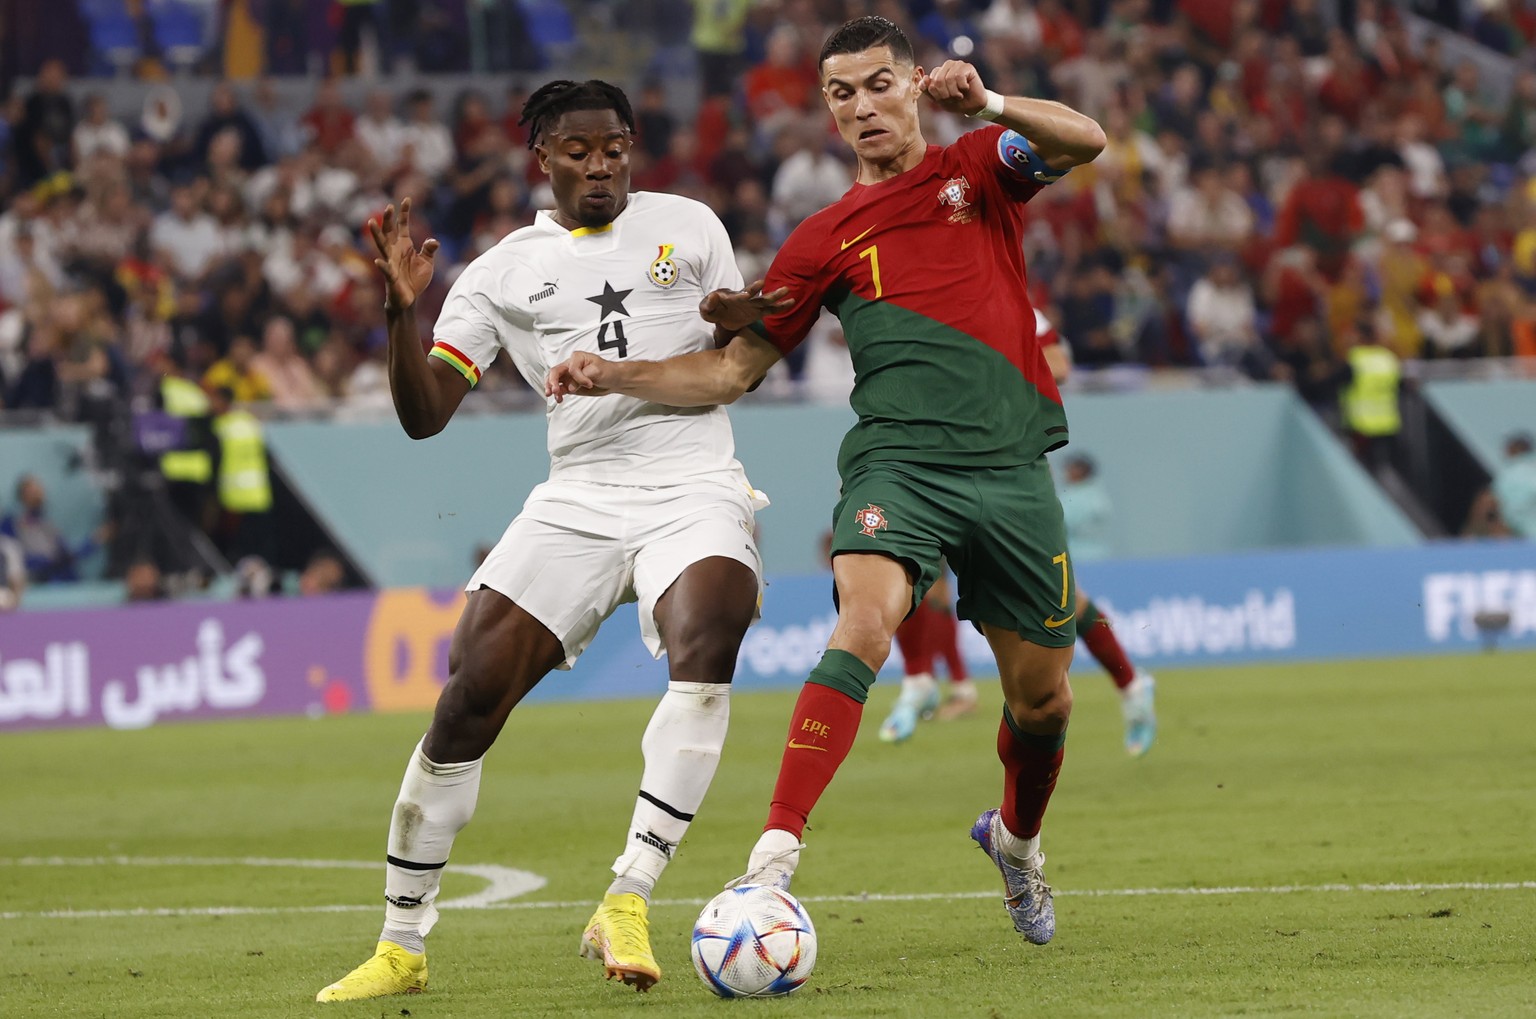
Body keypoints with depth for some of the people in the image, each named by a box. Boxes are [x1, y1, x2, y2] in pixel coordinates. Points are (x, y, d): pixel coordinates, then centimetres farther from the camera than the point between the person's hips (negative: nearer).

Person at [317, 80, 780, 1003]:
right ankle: (403, 945, 4)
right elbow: (426, 414, 5)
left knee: (704, 650, -32)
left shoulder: (688, 226, 10)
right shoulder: (503, 272, 10)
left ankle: (627, 905, -32)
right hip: (578, 499, 1)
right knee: (468, 699, -10)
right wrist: (402, 309, -10)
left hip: (693, 486, -1)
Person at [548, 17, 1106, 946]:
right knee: (863, 624, -29)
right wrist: (616, 376, -4)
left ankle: (1018, 838, 41)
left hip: (1012, 468, 1)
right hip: (899, 461, -1)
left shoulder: (979, 168, 10)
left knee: (1043, 696, 8)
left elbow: (1083, 143, -10)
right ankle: (774, 859, -38)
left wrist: (988, 103, -28)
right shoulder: (825, 241, 11)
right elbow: (733, 371, 10)